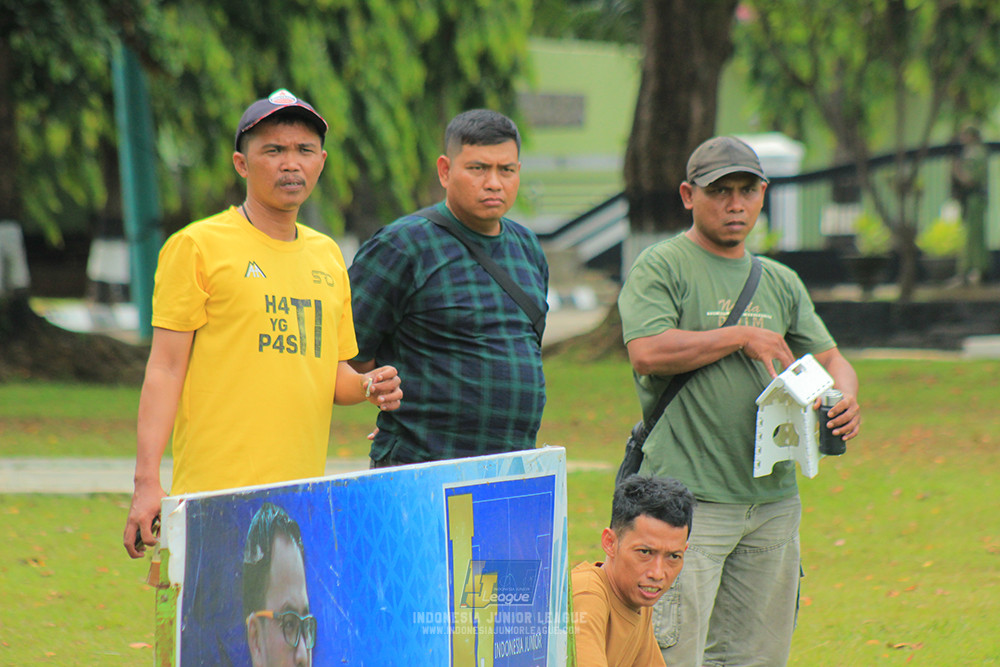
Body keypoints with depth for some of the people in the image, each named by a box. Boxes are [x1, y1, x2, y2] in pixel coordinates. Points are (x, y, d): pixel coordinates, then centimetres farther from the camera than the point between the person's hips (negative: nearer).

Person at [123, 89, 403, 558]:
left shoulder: (327, 255, 17)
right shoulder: (196, 247, -2)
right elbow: (165, 369, -5)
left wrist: (368, 386, 2)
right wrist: (147, 483, -13)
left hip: (305, 499, 6)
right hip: (217, 498, -6)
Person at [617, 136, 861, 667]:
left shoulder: (781, 283, 19)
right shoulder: (661, 267, -1)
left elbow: (829, 359, 20)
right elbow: (647, 353, -16)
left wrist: (844, 400, -4)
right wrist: (741, 337, -10)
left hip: (774, 499, 6)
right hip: (688, 498, -6)